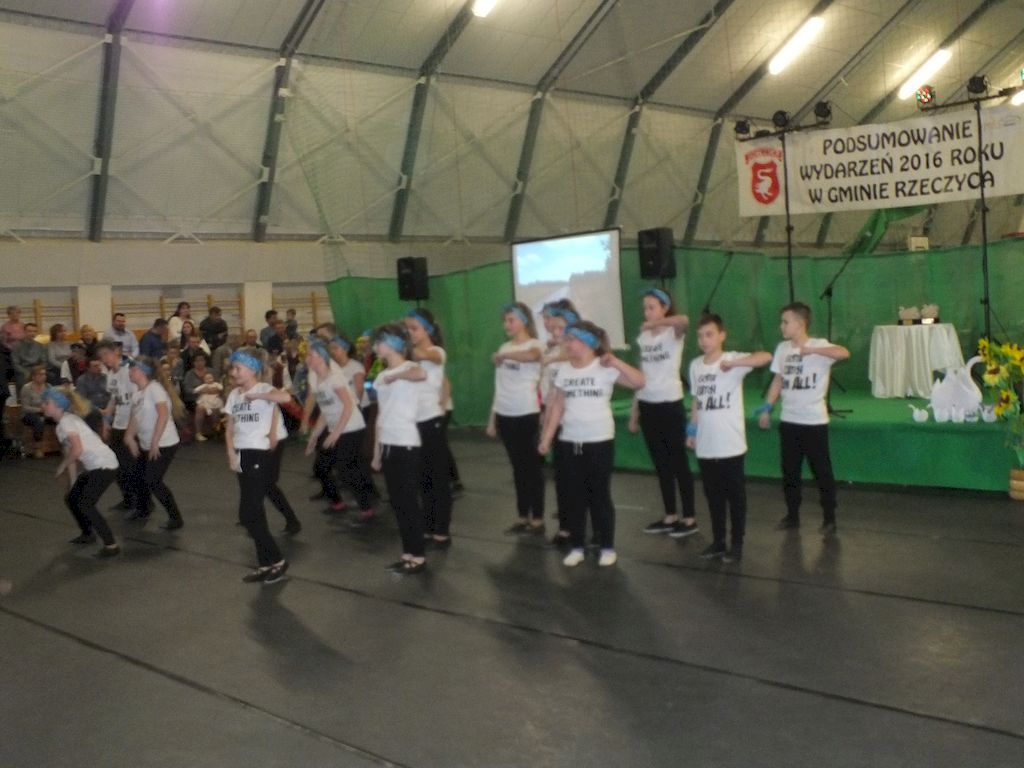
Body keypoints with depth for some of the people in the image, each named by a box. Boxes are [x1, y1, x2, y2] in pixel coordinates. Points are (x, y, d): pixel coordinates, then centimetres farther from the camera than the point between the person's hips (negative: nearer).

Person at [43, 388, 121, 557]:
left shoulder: (66, 421, -13)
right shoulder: (61, 425, 16)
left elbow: (77, 449, -26)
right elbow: (70, 455, 20)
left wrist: (61, 466, -11)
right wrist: (72, 484, 19)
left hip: (104, 465, -10)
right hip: (94, 467, 10)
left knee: (84, 505, -16)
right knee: (71, 499, 16)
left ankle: (111, 545, -15)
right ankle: (87, 534, 34)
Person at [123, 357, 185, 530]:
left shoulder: (154, 388, -15)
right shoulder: (137, 393, 10)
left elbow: (163, 415, -26)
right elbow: (135, 418, 13)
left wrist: (154, 442, -25)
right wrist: (130, 437, -3)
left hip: (164, 444, -9)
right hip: (146, 445, 9)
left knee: (153, 481, -12)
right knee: (139, 476, 18)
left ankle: (175, 518, -3)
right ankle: (142, 510, 40)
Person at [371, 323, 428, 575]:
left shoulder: (409, 367, -9)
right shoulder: (381, 376, 13)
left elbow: (422, 374, -37)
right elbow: (380, 416, 16)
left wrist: (396, 374, -22)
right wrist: (376, 451, 14)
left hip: (407, 445, -8)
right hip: (388, 445, 8)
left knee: (409, 501, -2)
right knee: (397, 502, 11)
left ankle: (418, 557, 7)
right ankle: (408, 554, 19)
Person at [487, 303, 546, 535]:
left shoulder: (535, 345, -7)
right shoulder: (505, 347, 12)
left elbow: (530, 355, -35)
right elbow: (499, 387, 14)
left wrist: (502, 356, -20)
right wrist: (492, 418, 11)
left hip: (526, 415, -6)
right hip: (505, 415, 6)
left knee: (532, 466, 2)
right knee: (518, 467, 12)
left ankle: (537, 519, 8)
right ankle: (523, 517, 19)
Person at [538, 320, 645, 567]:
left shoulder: (605, 368, -9)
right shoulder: (564, 371, 5)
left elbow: (639, 382, -19)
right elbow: (557, 407, 7)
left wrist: (615, 362, -25)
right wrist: (546, 438, 4)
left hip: (600, 441, -4)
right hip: (569, 442, 4)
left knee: (600, 494, 4)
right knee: (574, 495, 9)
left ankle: (607, 548, 16)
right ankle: (576, 547, 20)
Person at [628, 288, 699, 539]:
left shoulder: (674, 333, -9)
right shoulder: (643, 338, 10)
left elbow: (684, 320, -36)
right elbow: (641, 377, 13)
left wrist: (655, 324, -27)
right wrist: (634, 412, 11)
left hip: (670, 404, -6)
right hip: (647, 406, 6)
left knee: (678, 462, 1)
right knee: (660, 464, 12)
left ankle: (689, 518, 10)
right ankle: (670, 516, 21)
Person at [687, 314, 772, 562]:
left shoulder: (734, 359, -11)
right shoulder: (695, 365, 7)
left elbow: (766, 357, -27)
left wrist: (734, 363, -34)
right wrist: (691, 431, 16)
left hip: (730, 445, -5)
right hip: (705, 446, 5)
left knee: (735, 495, 6)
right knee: (713, 496, 14)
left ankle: (737, 544, 17)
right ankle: (718, 542, 26)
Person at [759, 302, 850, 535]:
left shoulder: (819, 346, -11)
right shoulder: (782, 348, 7)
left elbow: (844, 353, -30)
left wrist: (810, 350, -32)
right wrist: (767, 408, 7)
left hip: (814, 421, -6)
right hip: (788, 421, 6)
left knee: (822, 471, 2)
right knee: (789, 471, 12)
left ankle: (829, 518, 14)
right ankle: (792, 515, 24)